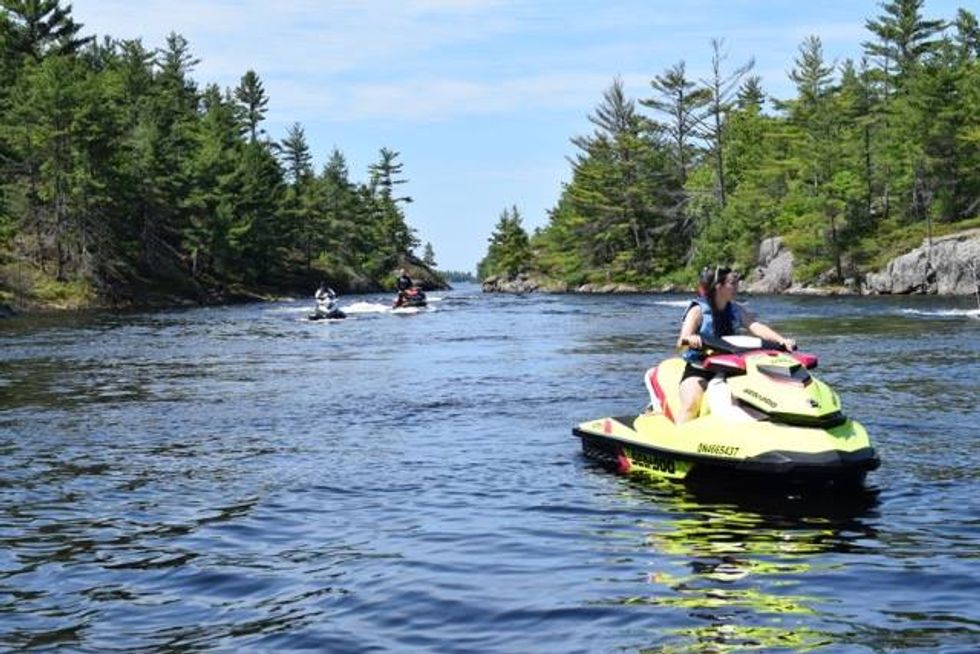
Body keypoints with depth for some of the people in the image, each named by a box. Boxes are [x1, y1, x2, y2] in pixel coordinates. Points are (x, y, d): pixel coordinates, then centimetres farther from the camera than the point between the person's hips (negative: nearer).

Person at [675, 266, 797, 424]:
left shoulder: (737, 310, 8)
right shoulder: (698, 310, -6)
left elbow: (757, 327, -8)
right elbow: (681, 341, -17)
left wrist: (781, 340, -26)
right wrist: (689, 339, -43)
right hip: (698, 369, -5)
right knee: (691, 404, -30)